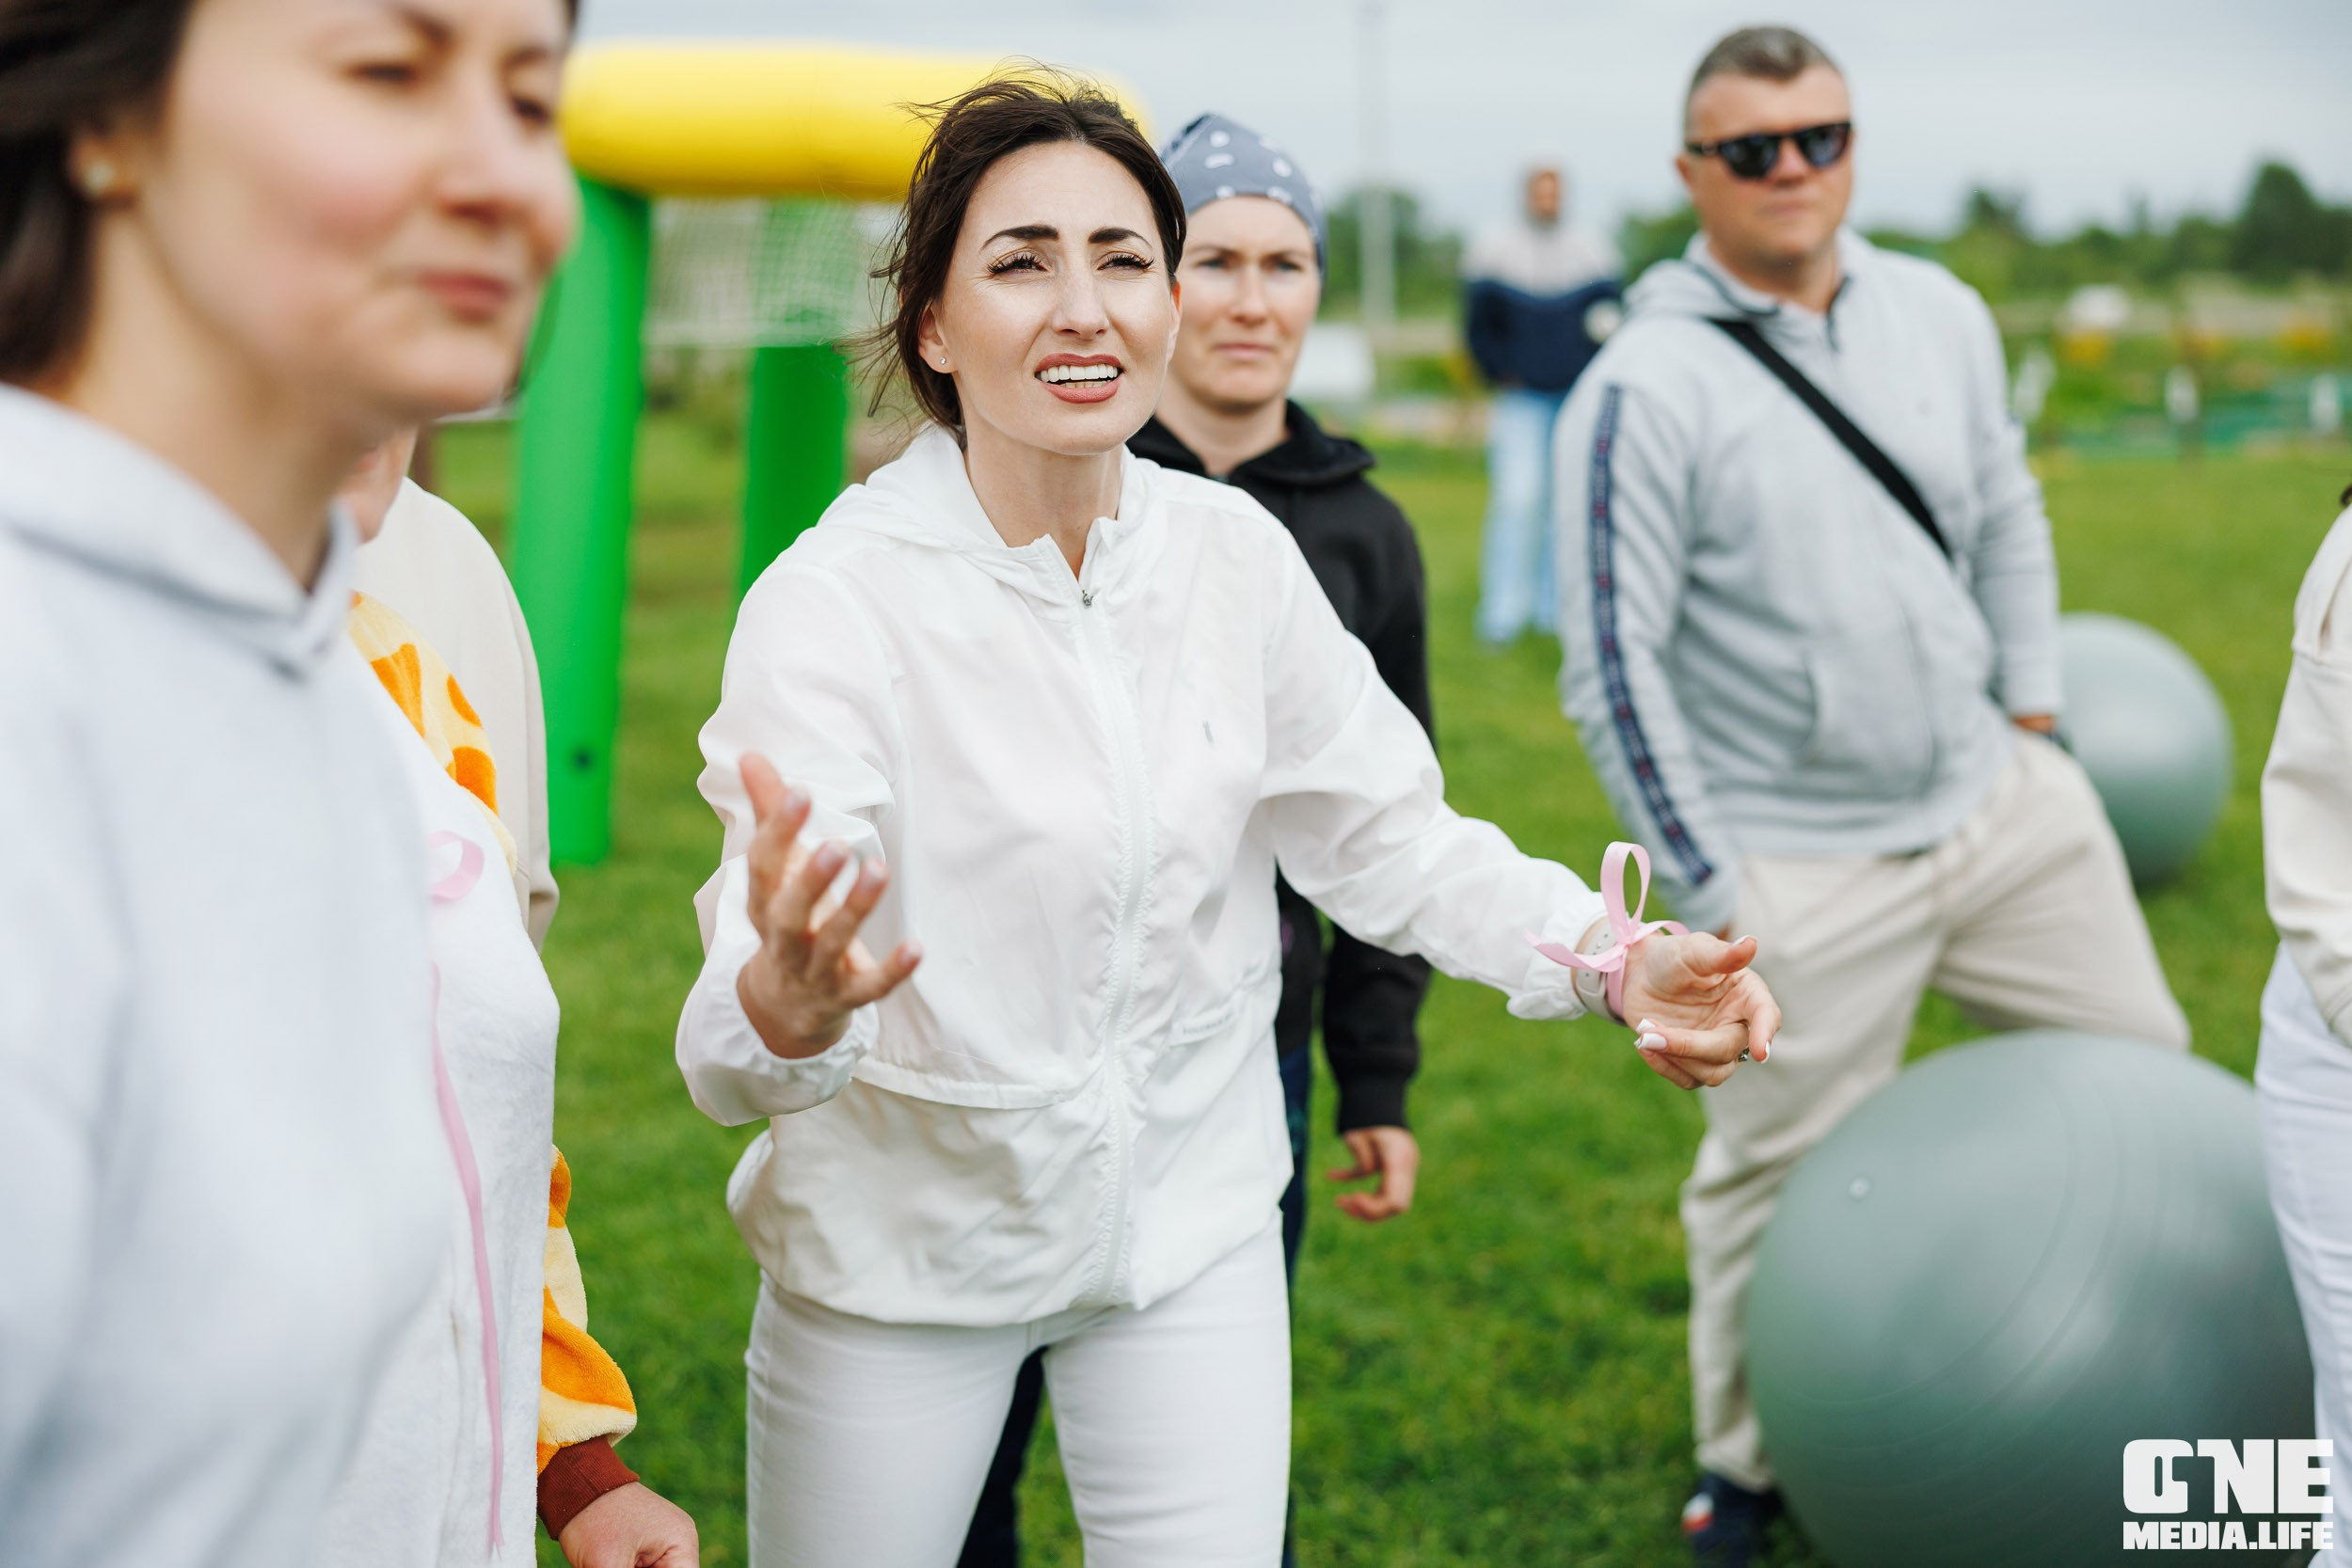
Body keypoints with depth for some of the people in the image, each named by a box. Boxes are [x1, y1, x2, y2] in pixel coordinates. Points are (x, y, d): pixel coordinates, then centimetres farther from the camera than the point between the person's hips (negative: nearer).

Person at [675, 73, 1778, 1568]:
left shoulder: (1235, 552, -8)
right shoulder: (834, 601, -21)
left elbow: (1386, 836, 1)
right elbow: (733, 1049, -29)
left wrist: (1612, 953, -15)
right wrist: (784, 1007, -54)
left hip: (1191, 1226, 3)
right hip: (903, 1252, -2)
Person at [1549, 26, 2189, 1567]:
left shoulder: (1941, 315, 4)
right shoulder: (1647, 389, -15)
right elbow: (1614, 661, -14)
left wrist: (2032, 706, 12)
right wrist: (1713, 887, -13)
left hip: (2006, 806, 6)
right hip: (1801, 871, -6)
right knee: (1776, 1186, 5)